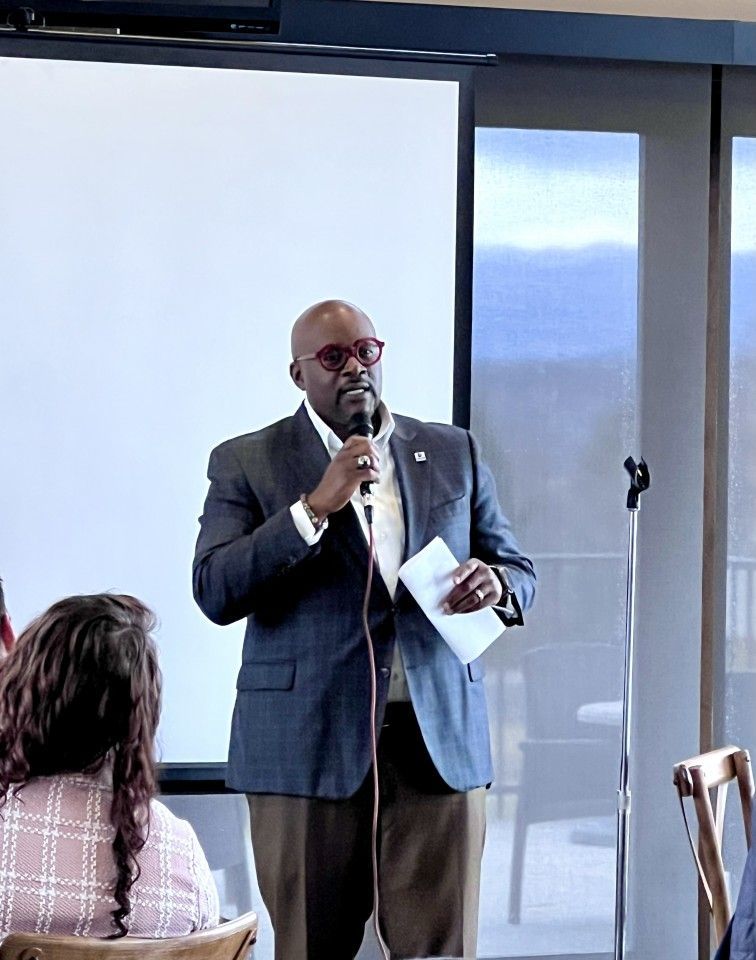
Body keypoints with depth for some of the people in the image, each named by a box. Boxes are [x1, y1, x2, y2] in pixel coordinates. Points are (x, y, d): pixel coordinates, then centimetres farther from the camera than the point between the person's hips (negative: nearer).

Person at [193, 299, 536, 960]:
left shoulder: (454, 453, 14)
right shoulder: (247, 462, 4)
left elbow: (518, 570, 18)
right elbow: (214, 593, -7)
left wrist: (495, 584, -7)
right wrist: (317, 505, -15)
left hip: (441, 742, 2)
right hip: (308, 747, -2)